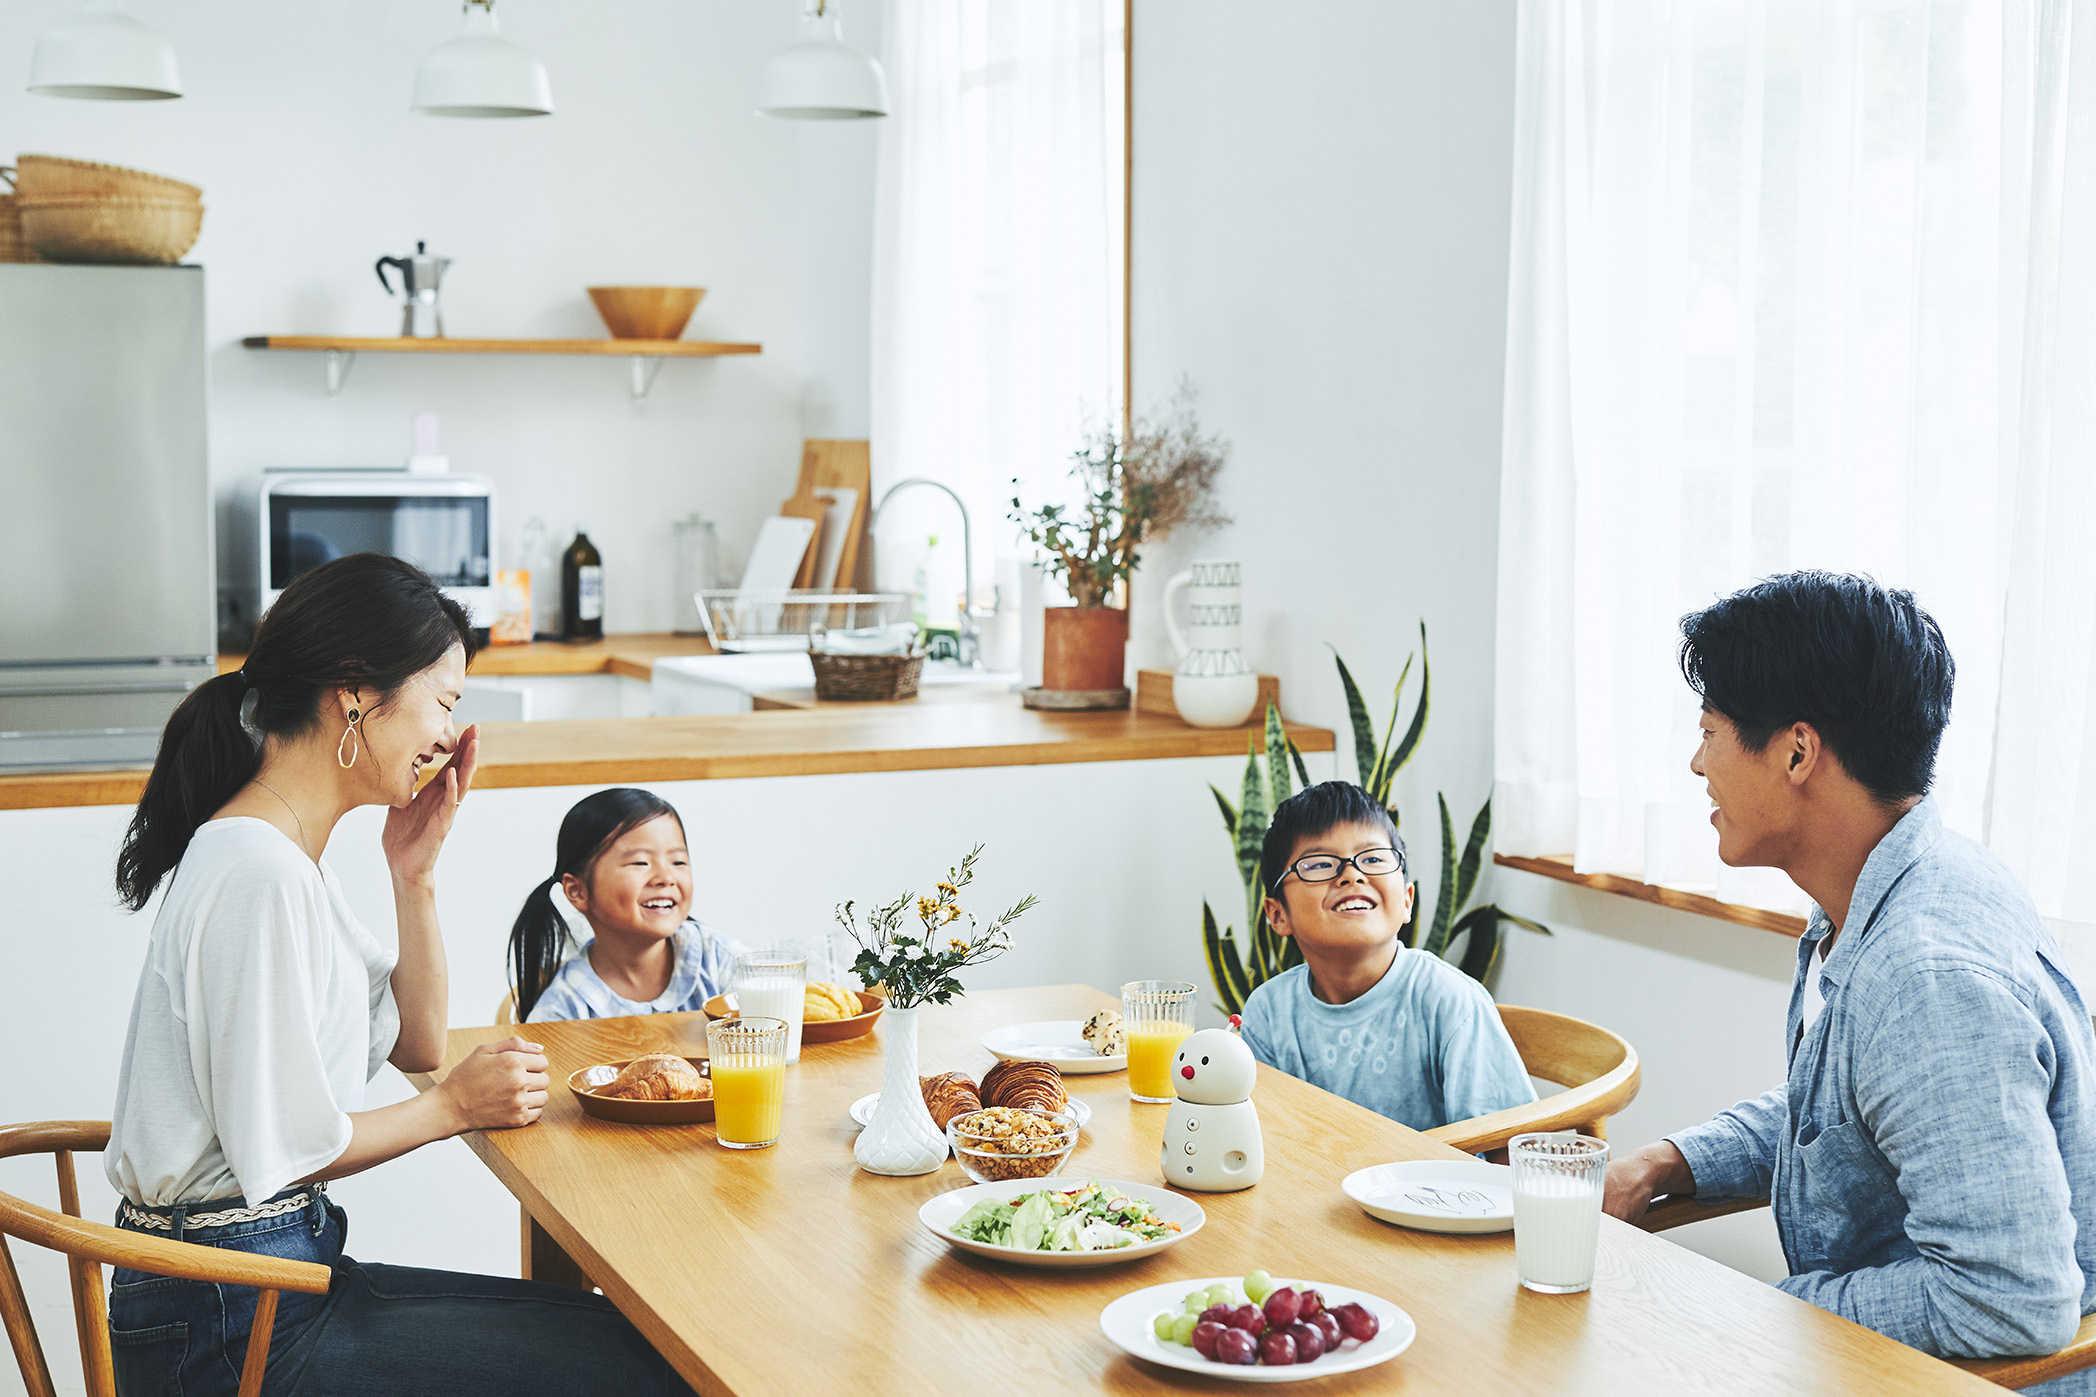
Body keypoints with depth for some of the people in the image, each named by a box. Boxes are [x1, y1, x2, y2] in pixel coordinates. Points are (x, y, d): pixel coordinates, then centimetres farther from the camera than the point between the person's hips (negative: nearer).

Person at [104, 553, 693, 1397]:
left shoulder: (290, 857, 10)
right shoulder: (260, 875, -21)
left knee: (602, 1326, 10)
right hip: (234, 1325, -10)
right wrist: (455, 1107, -6)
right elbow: (283, 1149, -20)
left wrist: (416, 877, 5)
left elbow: (416, 1046, 17)